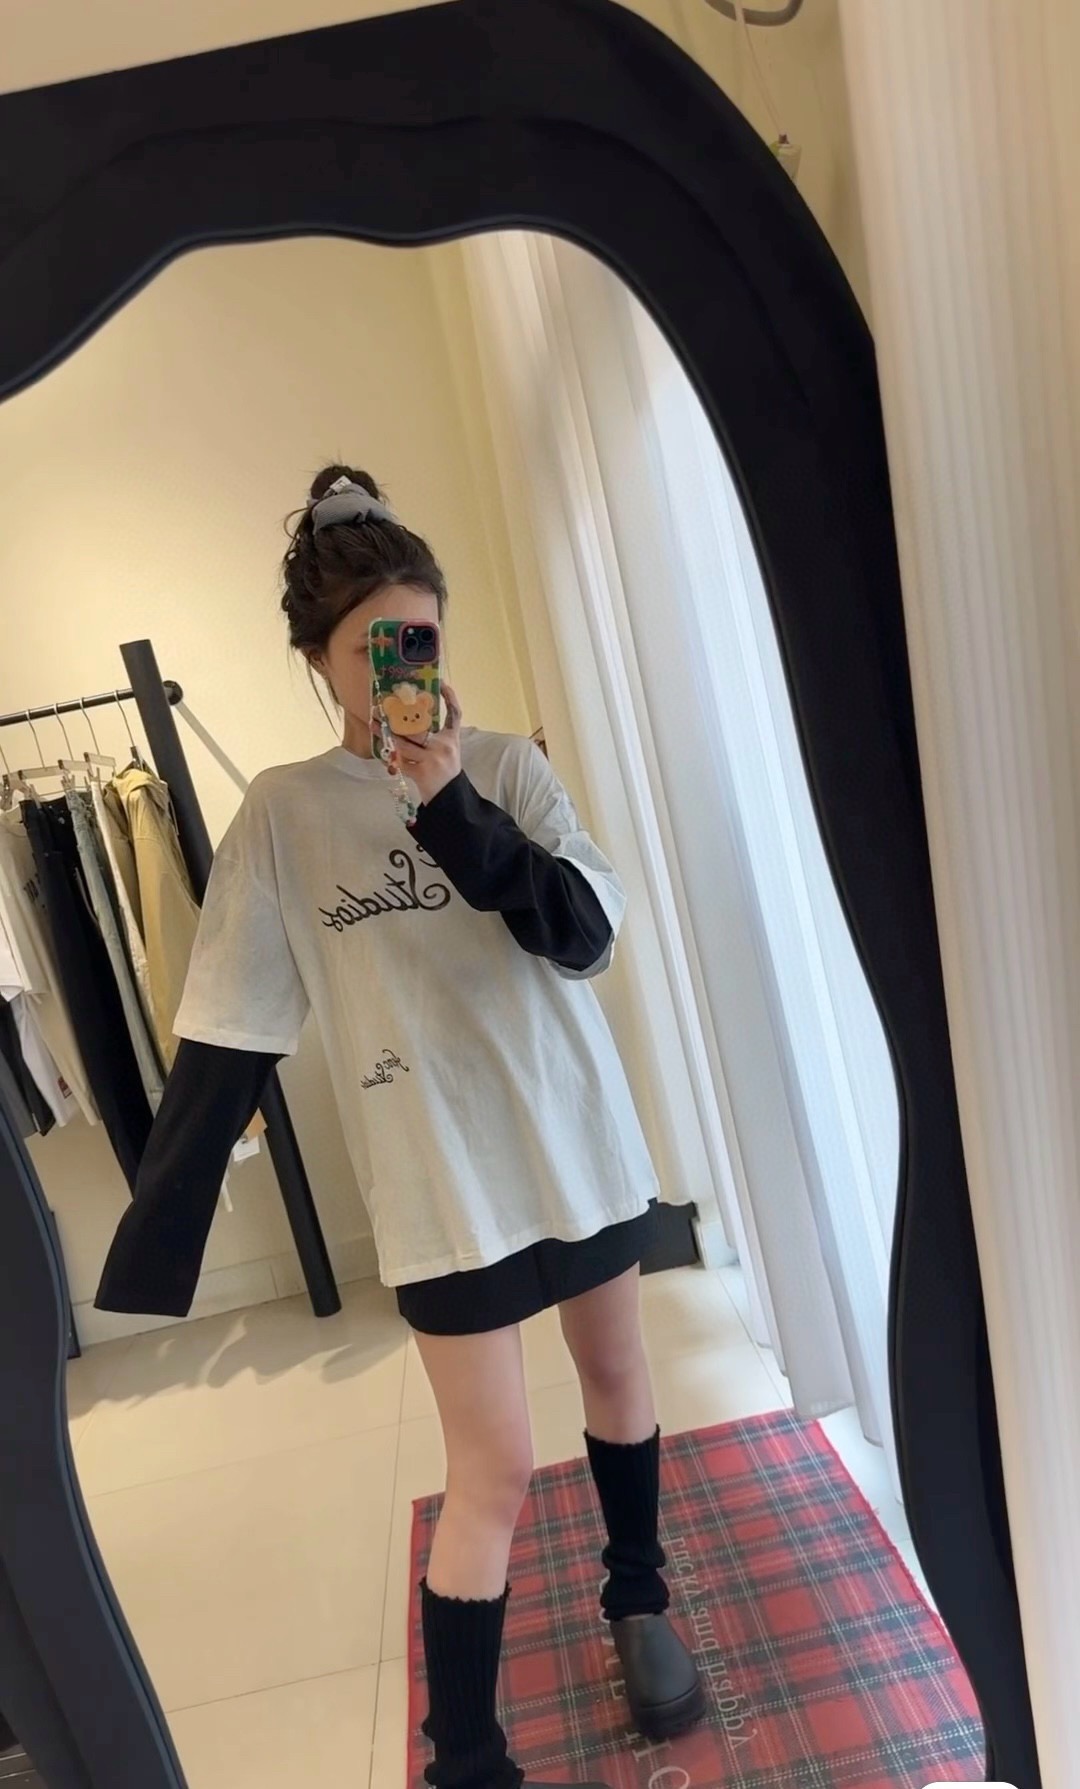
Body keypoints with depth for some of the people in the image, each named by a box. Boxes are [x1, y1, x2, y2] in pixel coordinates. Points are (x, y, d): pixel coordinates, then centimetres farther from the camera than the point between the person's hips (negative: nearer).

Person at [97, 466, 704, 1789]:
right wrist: (147, 1258, -12)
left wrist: (451, 803, -24)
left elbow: (584, 936, -13)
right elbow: (223, 1043, -9)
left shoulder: (506, 765, -3)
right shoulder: (285, 813, -8)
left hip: (581, 1142, 3)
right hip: (445, 1181, -3)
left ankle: (636, 1603, 50)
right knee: (492, 1471, 4)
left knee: (616, 1372, 21)